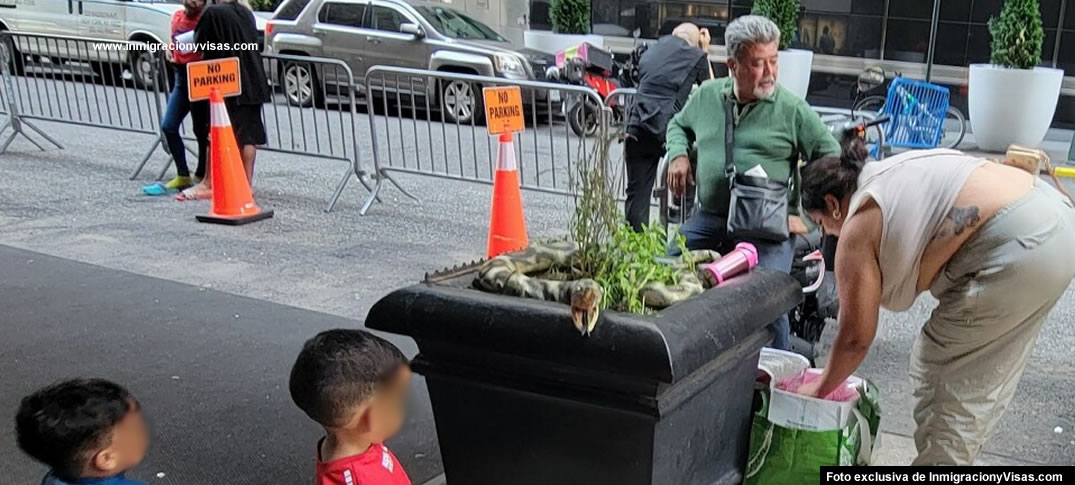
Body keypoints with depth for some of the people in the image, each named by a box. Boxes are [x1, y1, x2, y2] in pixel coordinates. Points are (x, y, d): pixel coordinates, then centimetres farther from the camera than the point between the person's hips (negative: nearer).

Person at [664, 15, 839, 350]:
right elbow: (679, 125, 30)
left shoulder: (792, 109, 0)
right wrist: (678, 155, 7)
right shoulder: (706, 95, 11)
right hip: (709, 218, 4)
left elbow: (831, 158, 2)